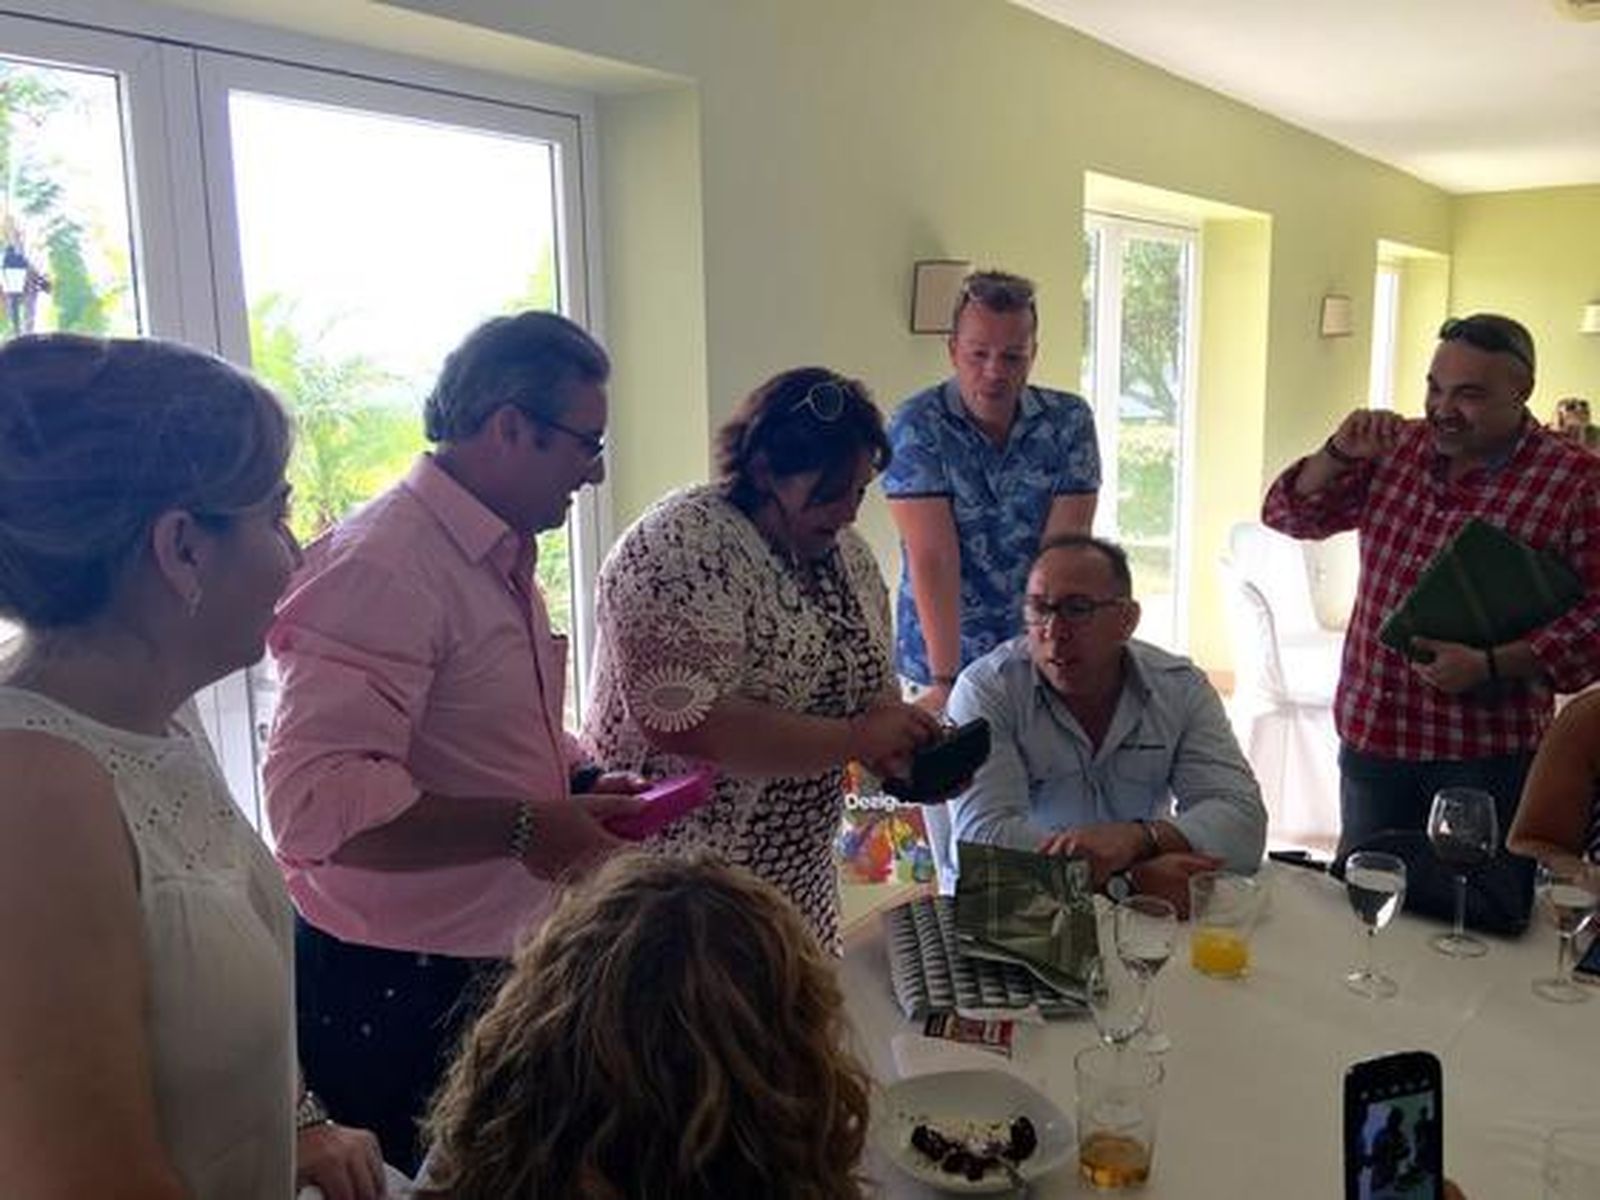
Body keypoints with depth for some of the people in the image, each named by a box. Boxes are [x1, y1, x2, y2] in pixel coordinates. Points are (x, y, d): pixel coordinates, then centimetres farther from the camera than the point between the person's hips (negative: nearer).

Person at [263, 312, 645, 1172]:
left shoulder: (503, 559, 10)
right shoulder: (383, 566, -21)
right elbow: (315, 800, -31)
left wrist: (582, 784, 4)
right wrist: (522, 828, -25)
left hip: (496, 966, 9)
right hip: (393, 995, -9)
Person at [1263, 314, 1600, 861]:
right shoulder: (1394, 447, 5)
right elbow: (1289, 515, 8)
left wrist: (1491, 665, -22)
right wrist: (1338, 454, -10)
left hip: (1489, 755, -4)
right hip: (1371, 736, 4)